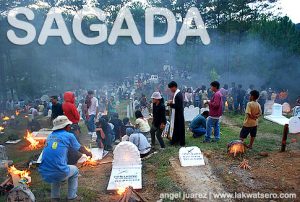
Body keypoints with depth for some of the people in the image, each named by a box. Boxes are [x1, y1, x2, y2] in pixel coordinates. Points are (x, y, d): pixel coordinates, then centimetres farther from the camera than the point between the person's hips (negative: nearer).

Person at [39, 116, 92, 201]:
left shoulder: (50, 136, 13)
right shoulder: (69, 136, -1)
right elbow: (80, 148, 16)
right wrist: (88, 153, 38)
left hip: (44, 174, 5)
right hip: (59, 173, -5)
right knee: (74, 170, 26)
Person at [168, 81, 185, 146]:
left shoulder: (177, 95, -23)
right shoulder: (178, 93, 9)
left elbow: (177, 106, -26)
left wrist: (170, 104, -14)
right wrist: (172, 102, 4)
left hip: (178, 114, -10)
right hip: (178, 113, 10)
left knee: (180, 127, 1)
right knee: (176, 126, 17)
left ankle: (182, 142, 13)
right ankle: (175, 140, 29)